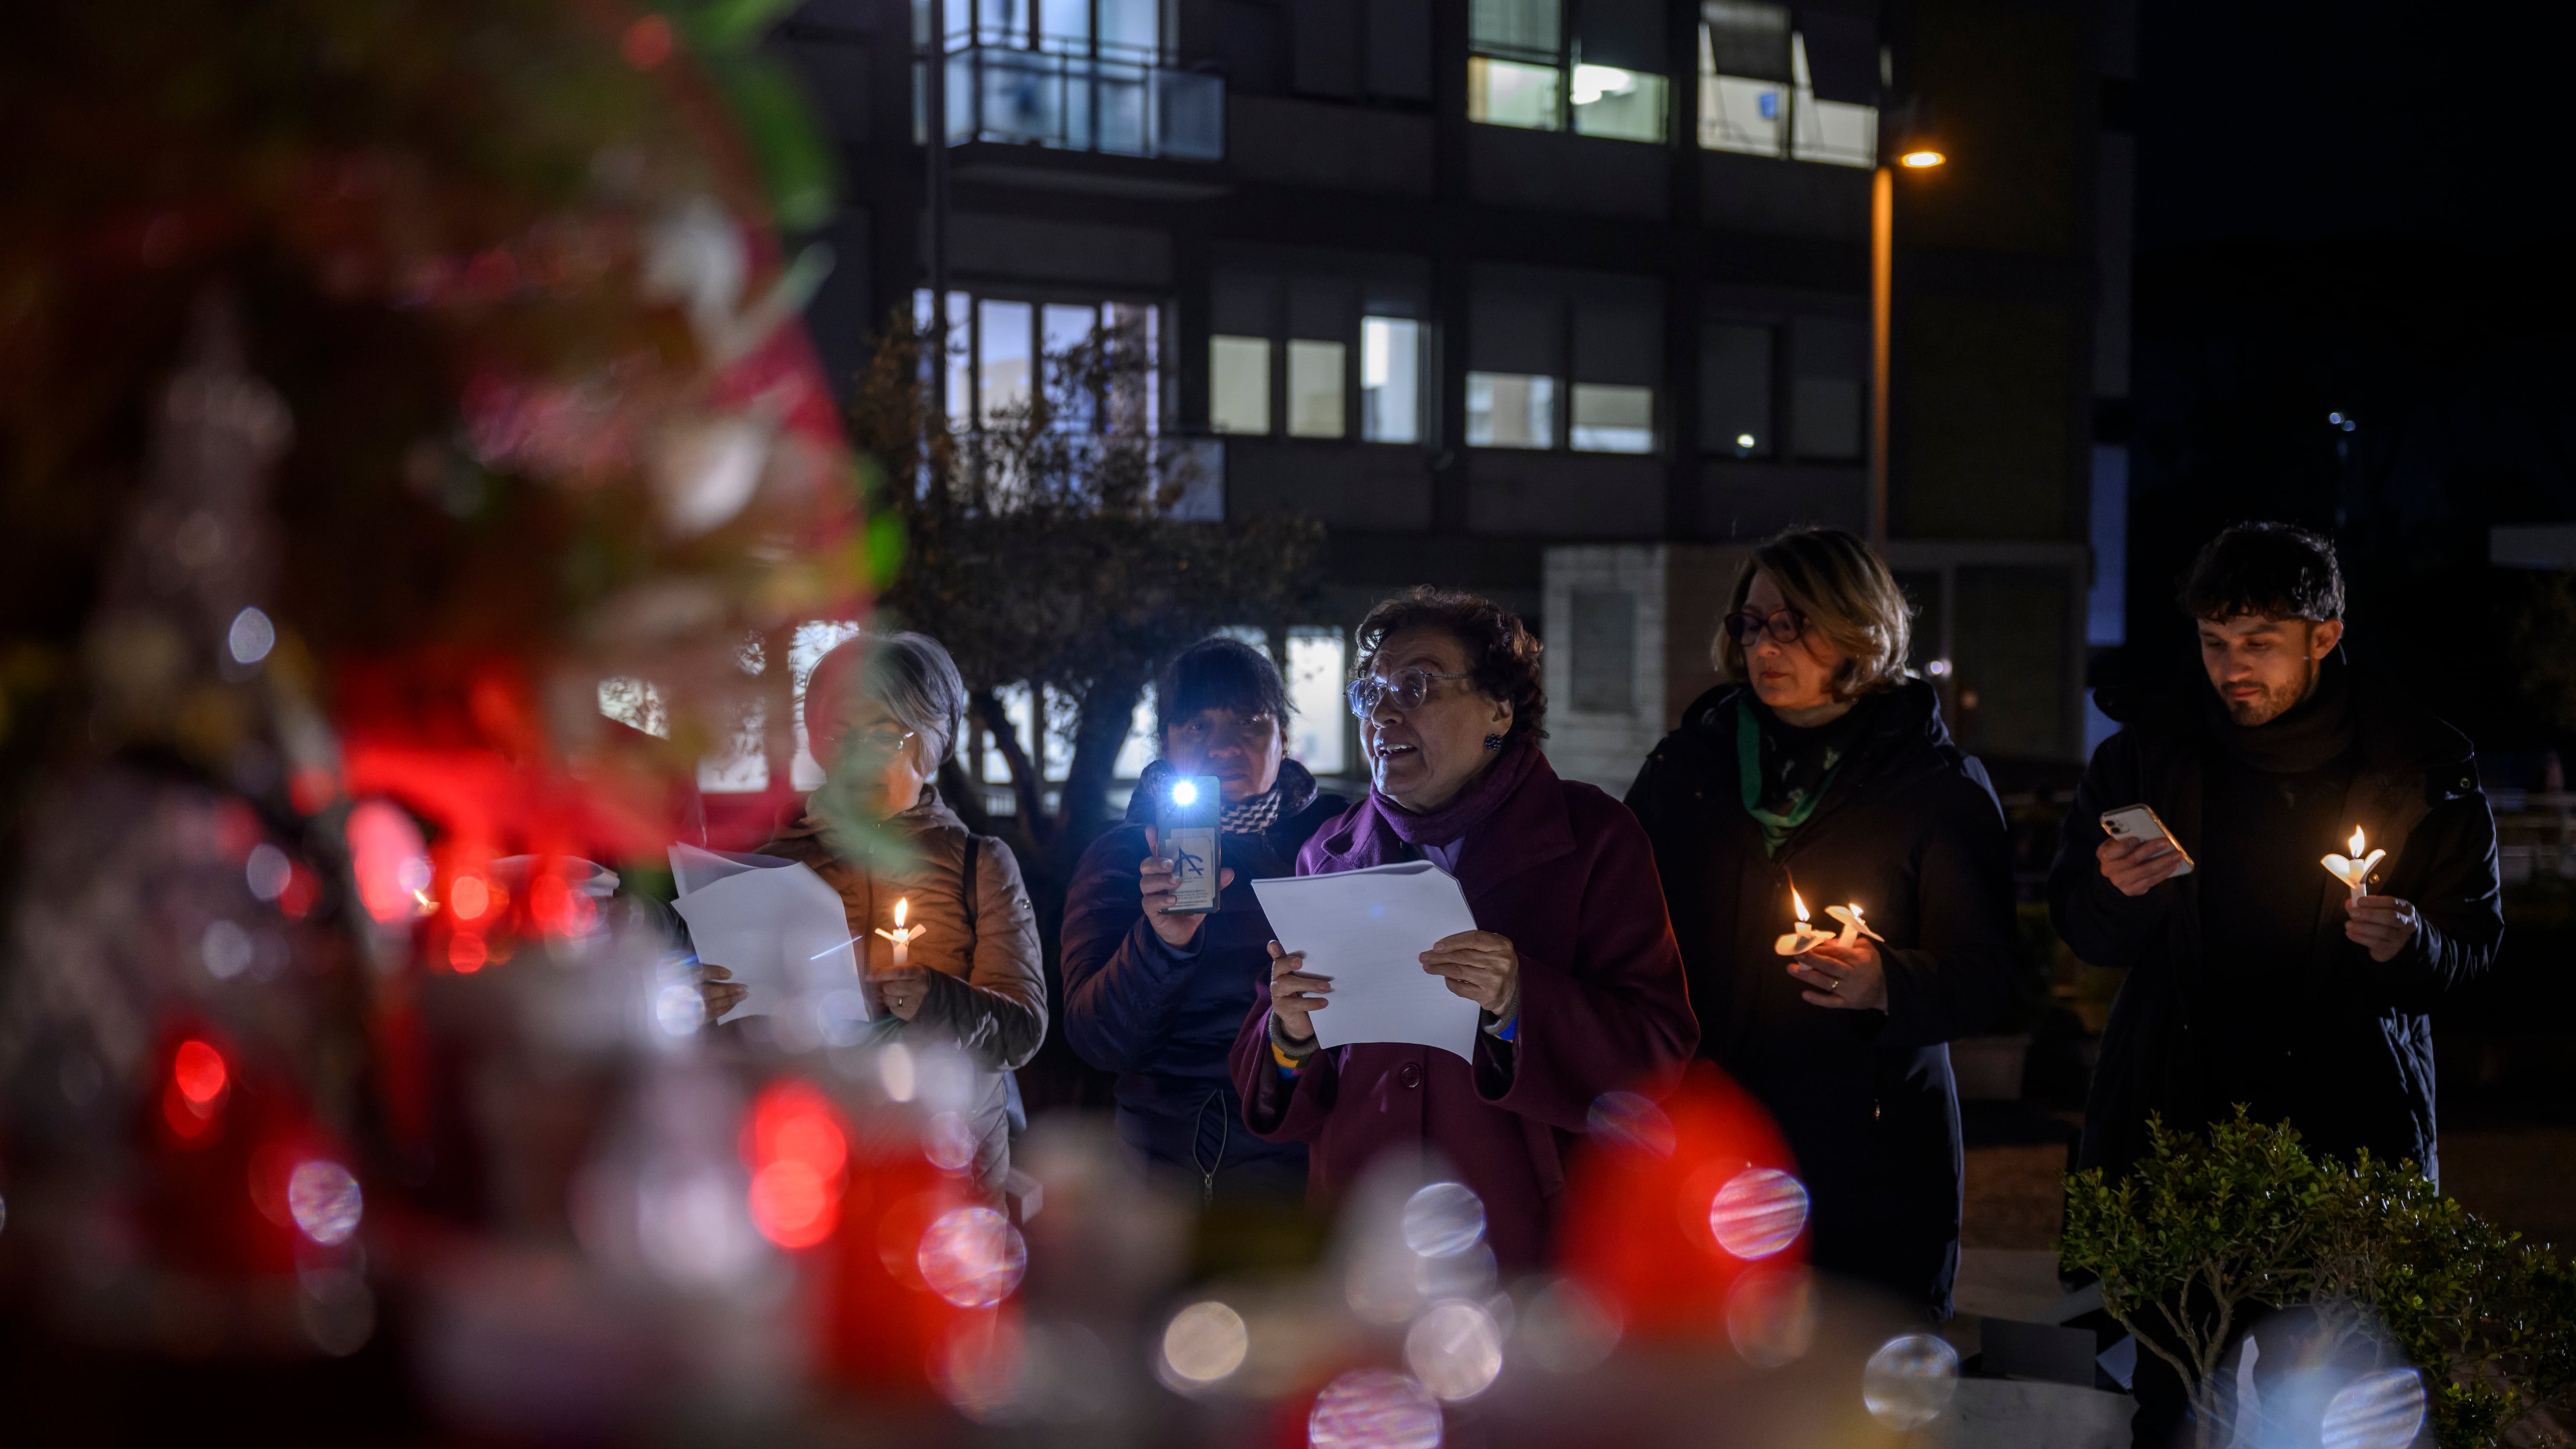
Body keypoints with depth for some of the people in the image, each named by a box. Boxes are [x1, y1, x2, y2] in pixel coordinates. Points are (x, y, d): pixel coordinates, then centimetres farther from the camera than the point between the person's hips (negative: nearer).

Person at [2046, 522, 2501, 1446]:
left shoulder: (2421, 765, 0)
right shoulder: (2149, 746, 6)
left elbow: (2473, 945, 6)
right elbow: (2084, 934, 12)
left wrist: (2413, 947, -17)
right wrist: (2117, 894, -11)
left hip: (2351, 1125, -1)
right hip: (2176, 1115, 2)